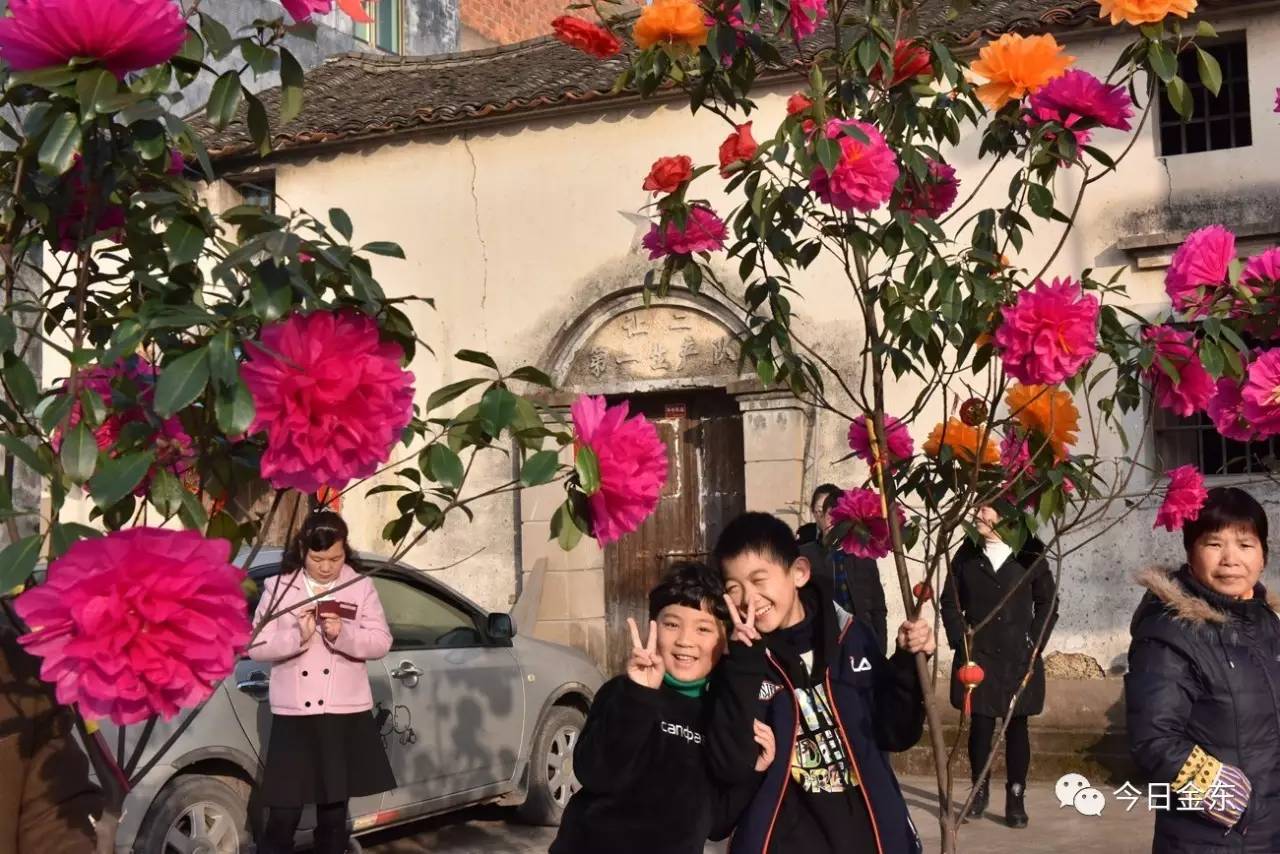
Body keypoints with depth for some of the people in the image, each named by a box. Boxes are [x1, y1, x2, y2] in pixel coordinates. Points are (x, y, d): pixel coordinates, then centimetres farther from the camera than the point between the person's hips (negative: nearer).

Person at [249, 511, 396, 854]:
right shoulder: (278, 587, 1)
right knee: (283, 817, -2)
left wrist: (343, 635, -18)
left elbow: (381, 642, -1)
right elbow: (255, 646, -3)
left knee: (334, 815, 11)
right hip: (293, 714, -1)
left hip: (346, 714, 1)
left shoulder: (361, 586, 3)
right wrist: (297, 636, -19)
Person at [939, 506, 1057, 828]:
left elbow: (1048, 604, 4)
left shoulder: (1029, 556, -2)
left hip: (1019, 658, -1)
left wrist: (1034, 645, -3)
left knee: (1017, 727, 5)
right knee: (980, 724, 3)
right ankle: (980, 790, 17)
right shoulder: (966, 555, 3)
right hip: (977, 656, 1)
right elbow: (950, 602, 8)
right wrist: (961, 641, -2)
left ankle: (1016, 798, 11)